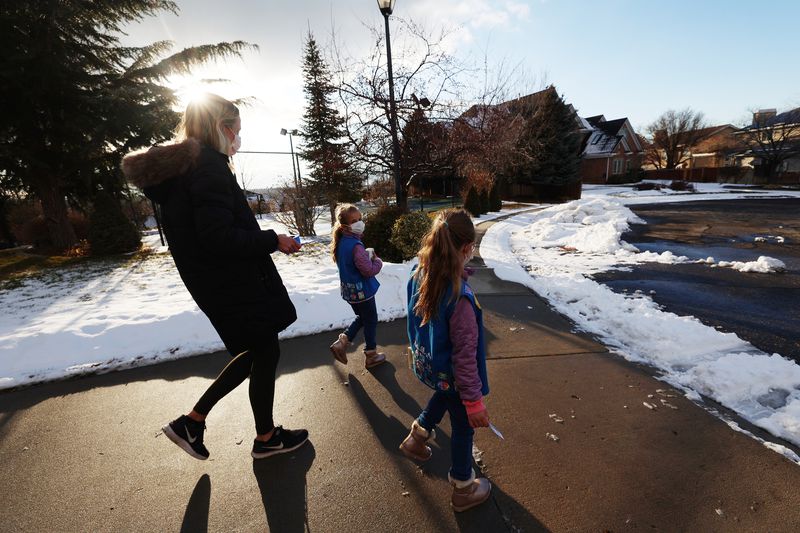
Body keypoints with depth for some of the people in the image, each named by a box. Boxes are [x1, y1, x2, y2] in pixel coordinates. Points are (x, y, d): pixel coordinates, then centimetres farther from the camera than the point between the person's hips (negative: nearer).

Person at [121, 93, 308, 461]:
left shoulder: (178, 167, 14)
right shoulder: (209, 165, -16)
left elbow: (197, 232, 17)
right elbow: (219, 237, -25)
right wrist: (273, 240, -15)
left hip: (216, 284, 10)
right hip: (237, 285, -10)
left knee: (254, 351, 21)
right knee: (265, 354, 8)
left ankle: (192, 422, 29)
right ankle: (266, 437, 29)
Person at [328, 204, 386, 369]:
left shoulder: (341, 242, 1)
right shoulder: (355, 246, -28)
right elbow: (369, 270, -26)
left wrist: (367, 255, 0)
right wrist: (377, 261, -7)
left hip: (349, 291, 8)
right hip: (362, 291, -8)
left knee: (361, 317, 28)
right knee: (371, 321, 12)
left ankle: (341, 342, 24)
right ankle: (371, 356, 26)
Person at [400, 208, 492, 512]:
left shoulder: (418, 277, -14)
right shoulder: (460, 299, -35)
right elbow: (465, 355, -27)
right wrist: (473, 401, -15)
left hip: (426, 366, 7)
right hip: (451, 375, -6)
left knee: (445, 395, 37)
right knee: (463, 427, 20)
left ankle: (417, 438, 53)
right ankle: (464, 490, 45)